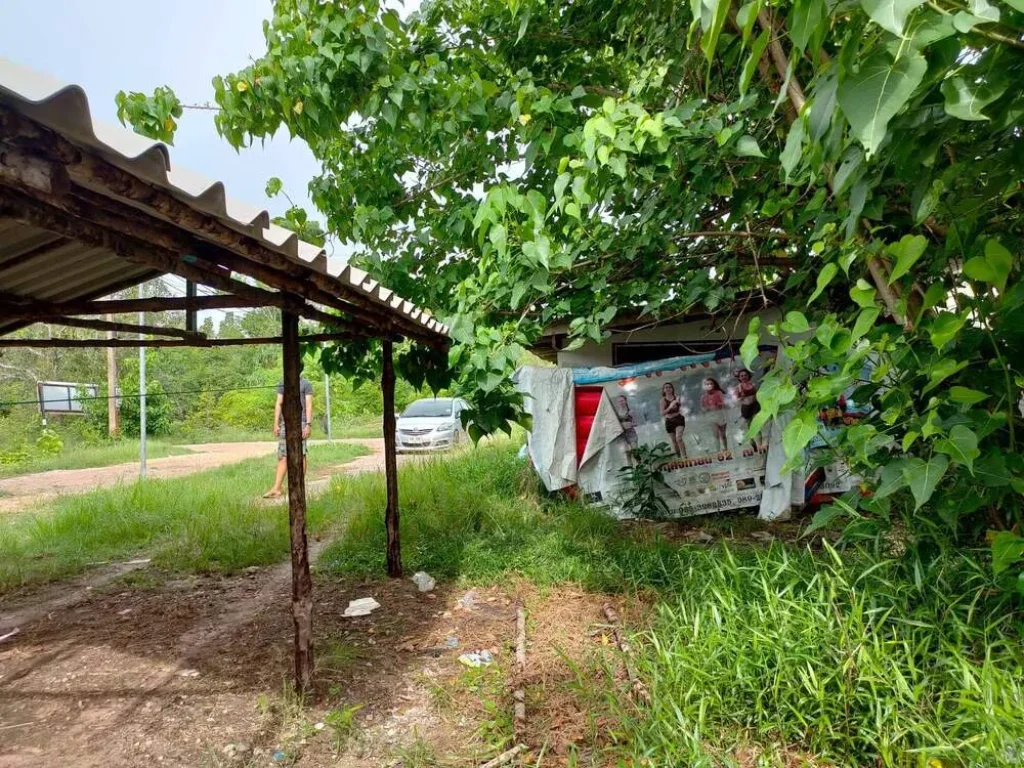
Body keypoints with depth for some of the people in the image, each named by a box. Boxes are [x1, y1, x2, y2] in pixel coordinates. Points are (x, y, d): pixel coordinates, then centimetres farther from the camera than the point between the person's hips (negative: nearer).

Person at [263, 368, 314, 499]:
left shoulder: (305, 384, 2)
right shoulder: (282, 384, 14)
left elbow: (309, 405, -3)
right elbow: (278, 404, 14)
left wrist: (308, 424, -10)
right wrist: (276, 424, 7)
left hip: (300, 423, -4)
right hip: (285, 423, 4)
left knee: (300, 455, -1)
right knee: (282, 456, 1)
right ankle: (277, 489, -1)